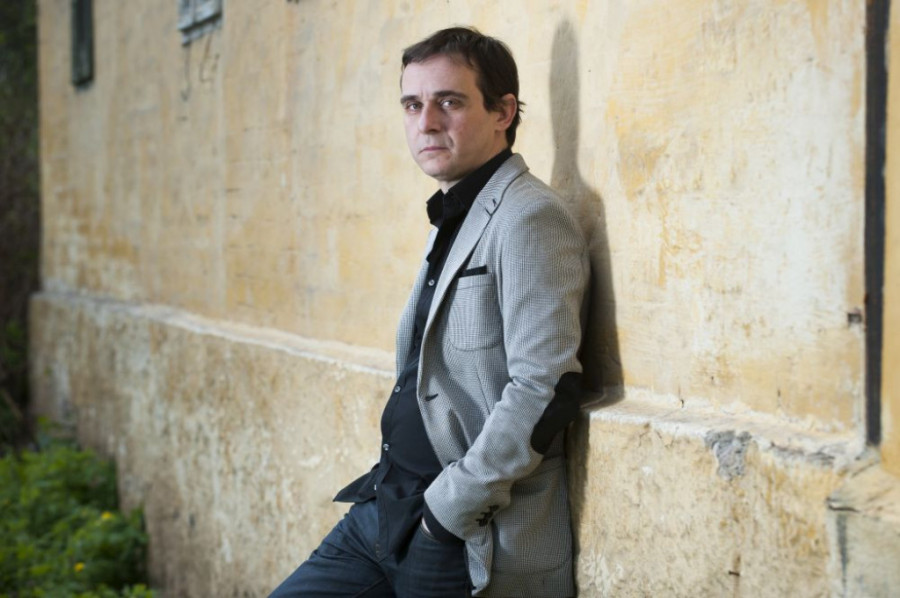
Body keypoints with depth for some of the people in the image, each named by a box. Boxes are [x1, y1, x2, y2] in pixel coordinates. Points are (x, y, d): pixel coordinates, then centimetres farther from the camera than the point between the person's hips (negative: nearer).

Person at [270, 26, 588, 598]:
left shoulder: (528, 219, -14)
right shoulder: (450, 220, 14)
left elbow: (544, 392, -22)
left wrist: (448, 509, -16)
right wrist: (392, 494, 11)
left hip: (468, 545, -8)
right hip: (386, 511, 8)